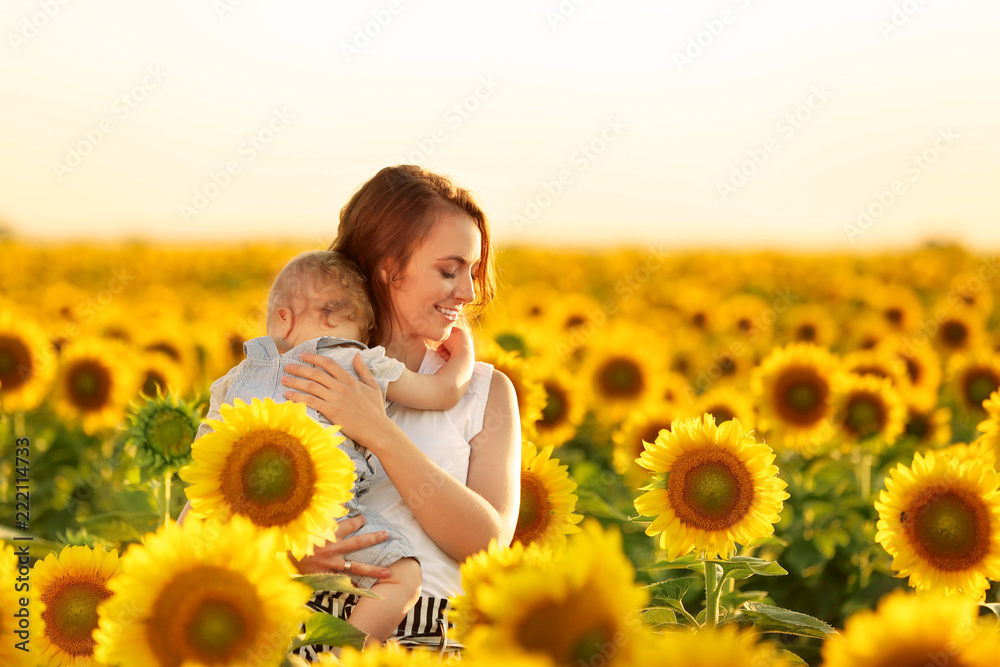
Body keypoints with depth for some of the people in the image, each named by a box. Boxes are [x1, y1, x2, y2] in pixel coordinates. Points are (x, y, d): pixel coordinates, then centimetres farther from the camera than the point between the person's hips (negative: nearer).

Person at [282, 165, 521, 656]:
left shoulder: (485, 392, 13)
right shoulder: (283, 383, 10)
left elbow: (490, 543, -1)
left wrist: (380, 433, -10)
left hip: (422, 645, 0)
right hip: (298, 632, 0)